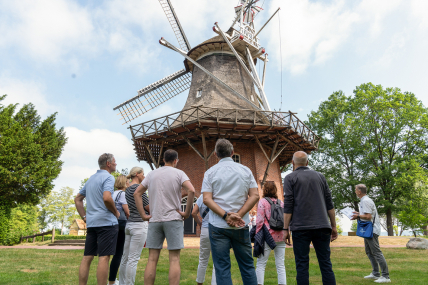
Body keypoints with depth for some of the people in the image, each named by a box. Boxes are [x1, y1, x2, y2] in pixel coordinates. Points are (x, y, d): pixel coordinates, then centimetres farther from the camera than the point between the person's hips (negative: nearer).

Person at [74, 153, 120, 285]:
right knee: (104, 258, -6)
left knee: (87, 258, 10)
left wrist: (85, 217, 19)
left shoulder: (91, 179, 19)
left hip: (91, 223, 8)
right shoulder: (108, 177, -8)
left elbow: (77, 199, 23)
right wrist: (116, 212, -9)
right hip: (106, 221, -8)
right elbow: (107, 198, -24)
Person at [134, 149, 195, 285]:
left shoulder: (152, 174, 11)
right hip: (173, 219, -3)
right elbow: (191, 191, -17)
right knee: (174, 259, 1)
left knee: (152, 259, 8)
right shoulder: (179, 173, -1)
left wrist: (143, 215, 7)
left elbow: (136, 193, 9)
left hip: (154, 220, 4)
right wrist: (187, 212, -9)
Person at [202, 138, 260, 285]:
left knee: (222, 267, 5)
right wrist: (238, 215, -9)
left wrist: (226, 216, -14)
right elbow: (255, 196, -3)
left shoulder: (210, 172, 1)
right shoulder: (245, 170, 6)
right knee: (247, 265, 14)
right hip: (241, 226, 2)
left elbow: (207, 199, -9)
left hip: (218, 226, -1)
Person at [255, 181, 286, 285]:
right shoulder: (281, 202, 9)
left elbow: (260, 221, -9)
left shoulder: (263, 201, -4)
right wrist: (285, 232, 17)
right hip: (280, 237, 4)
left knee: (261, 264, 3)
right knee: (280, 265, 9)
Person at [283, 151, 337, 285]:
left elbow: (288, 205, -5)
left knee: (302, 265, 3)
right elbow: (329, 204, 11)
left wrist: (286, 229, -2)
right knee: (326, 264, 8)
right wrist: (333, 226, 16)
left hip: (301, 228, -3)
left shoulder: (290, 178, 2)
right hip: (322, 227, 3)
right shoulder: (320, 176, 13)